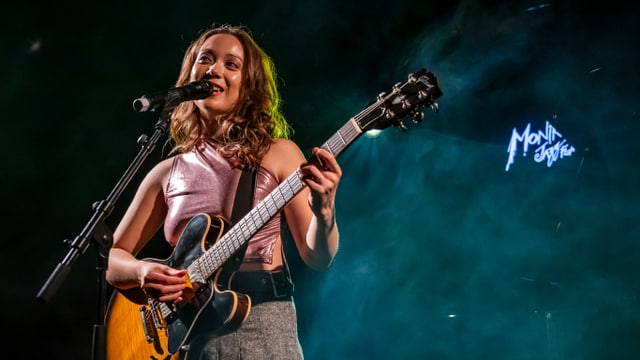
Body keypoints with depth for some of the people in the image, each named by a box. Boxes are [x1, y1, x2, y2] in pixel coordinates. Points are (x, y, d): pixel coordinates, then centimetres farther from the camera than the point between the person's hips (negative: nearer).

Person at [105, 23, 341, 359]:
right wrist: (143, 271, -8)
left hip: (263, 325, -2)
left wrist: (324, 211, -21)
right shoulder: (168, 172, 10)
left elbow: (317, 258, -1)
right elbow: (112, 256, 13)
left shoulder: (277, 153, 2)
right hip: (185, 330, 3)